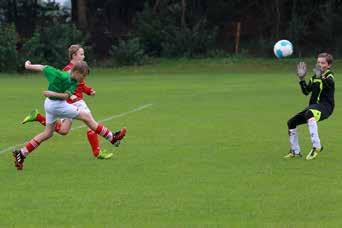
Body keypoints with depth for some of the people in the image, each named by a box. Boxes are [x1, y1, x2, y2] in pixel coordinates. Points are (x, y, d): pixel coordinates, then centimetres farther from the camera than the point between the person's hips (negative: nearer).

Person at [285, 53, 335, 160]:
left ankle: (316, 146, -43)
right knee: (291, 122, 8)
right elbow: (306, 91, 16)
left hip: (325, 106, -9)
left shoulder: (329, 75, -4)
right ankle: (295, 152, 22)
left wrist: (321, 77, -45)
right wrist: (302, 79, 5)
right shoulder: (314, 77, 19)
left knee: (309, 114, -41)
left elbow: (330, 83, -27)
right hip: (313, 107, 9)